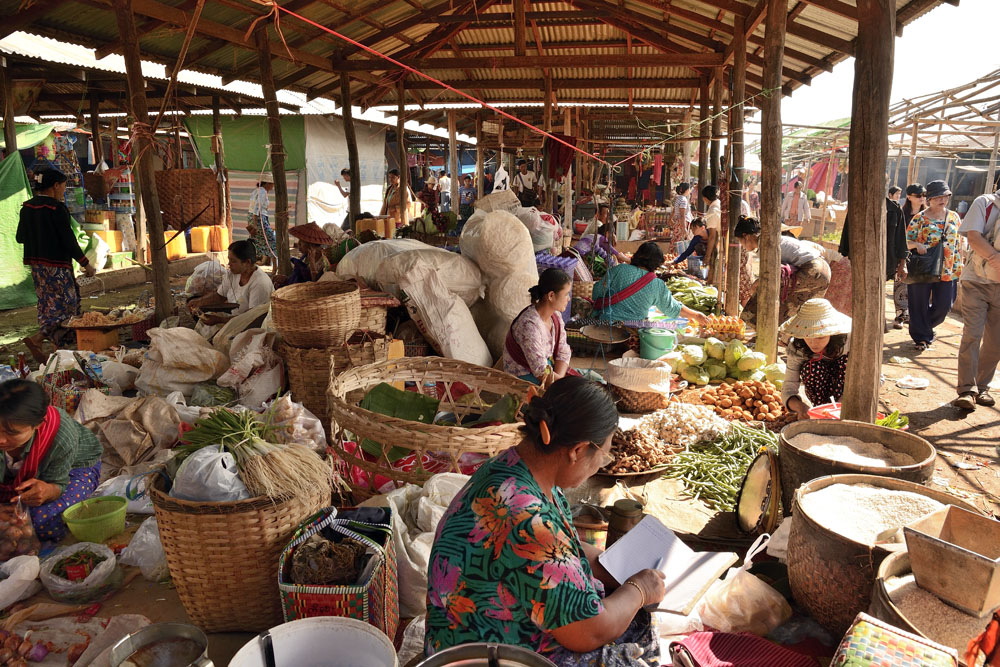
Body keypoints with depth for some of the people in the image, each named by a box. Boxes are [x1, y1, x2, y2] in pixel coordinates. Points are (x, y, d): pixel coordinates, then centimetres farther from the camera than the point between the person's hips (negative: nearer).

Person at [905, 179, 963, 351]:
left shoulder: (954, 217, 10)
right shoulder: (920, 218, -2)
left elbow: (959, 243, 13)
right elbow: (906, 241, -2)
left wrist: (958, 267, 7)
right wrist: (917, 245, -23)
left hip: (947, 270, 3)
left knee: (944, 305, 3)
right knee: (920, 305, 2)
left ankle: (926, 327, 31)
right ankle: (921, 337, 18)